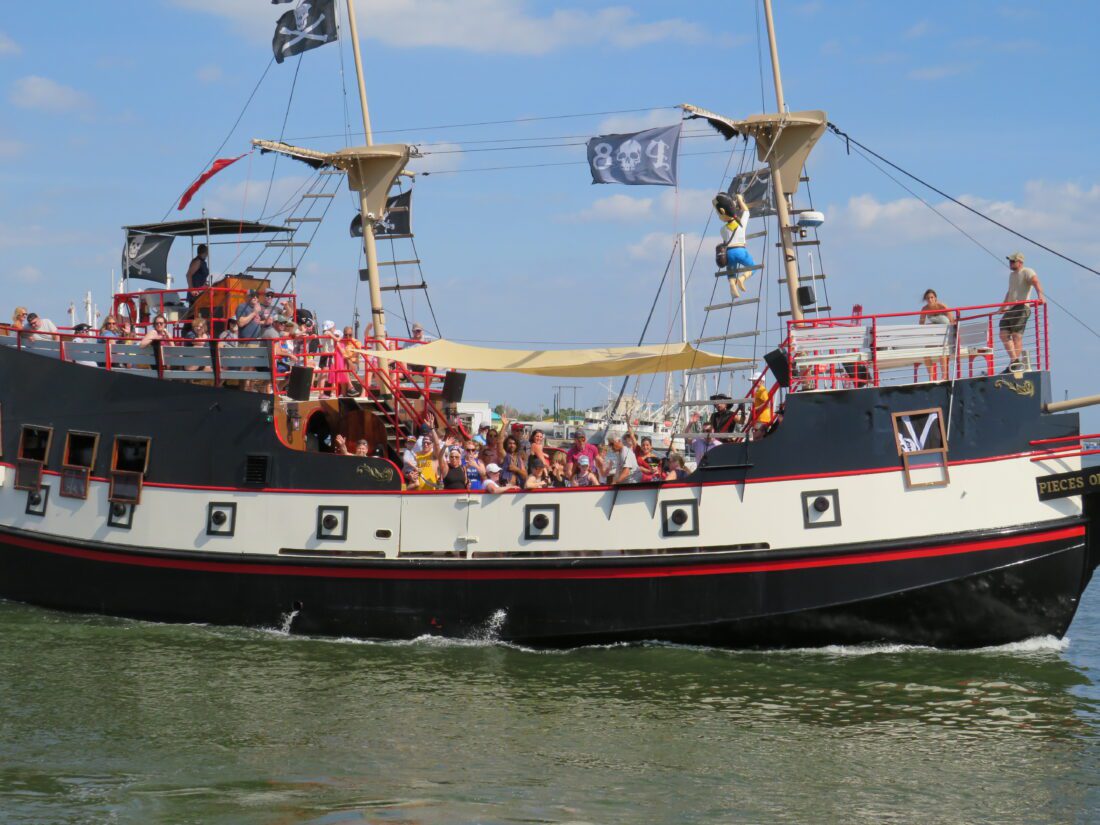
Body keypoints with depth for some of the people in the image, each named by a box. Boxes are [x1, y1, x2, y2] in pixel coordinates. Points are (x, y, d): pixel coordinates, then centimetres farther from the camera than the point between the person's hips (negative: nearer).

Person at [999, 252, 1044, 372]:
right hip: (1011, 309, 9)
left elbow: (1036, 282, -20)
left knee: (1017, 334, -13)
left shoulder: (1027, 272, -2)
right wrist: (1003, 307, 40)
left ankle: (1017, 363, -13)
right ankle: (1014, 360, 1)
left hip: (1022, 307, -9)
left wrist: (1040, 295, -38)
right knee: (1004, 334, -1)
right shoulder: (1012, 275, 25)